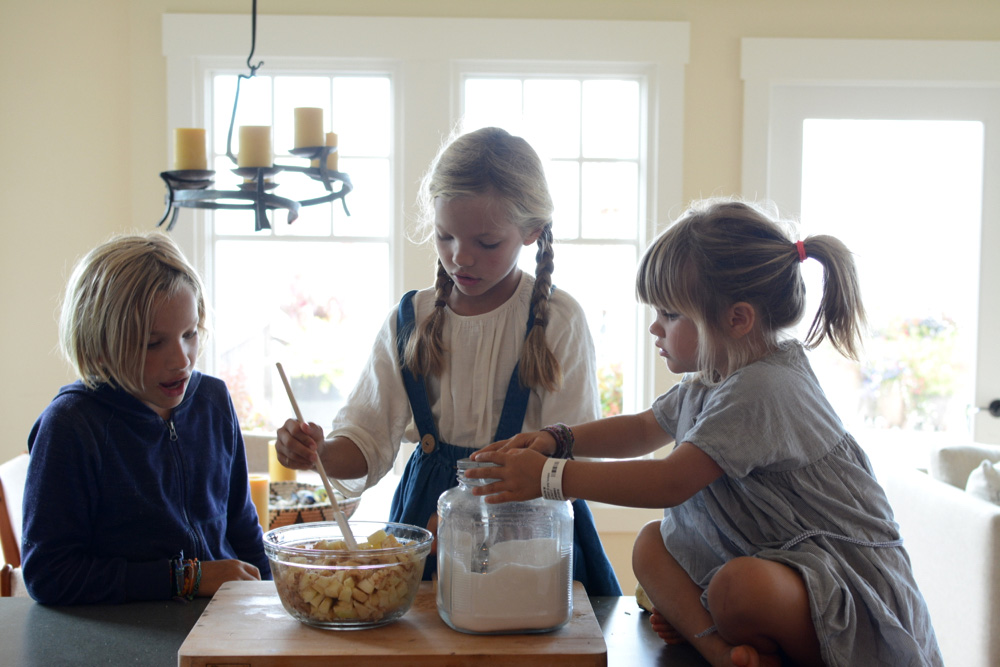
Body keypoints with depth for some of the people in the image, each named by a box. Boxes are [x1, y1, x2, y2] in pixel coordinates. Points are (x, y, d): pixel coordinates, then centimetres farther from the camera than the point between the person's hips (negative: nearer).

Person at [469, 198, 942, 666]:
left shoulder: (761, 389, -24)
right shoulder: (712, 381, 8)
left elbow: (670, 482, -27)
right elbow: (645, 429, 23)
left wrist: (552, 476, -24)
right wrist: (557, 439, 7)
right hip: (768, 556, 10)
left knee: (738, 589, -38)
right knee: (652, 545, 2)